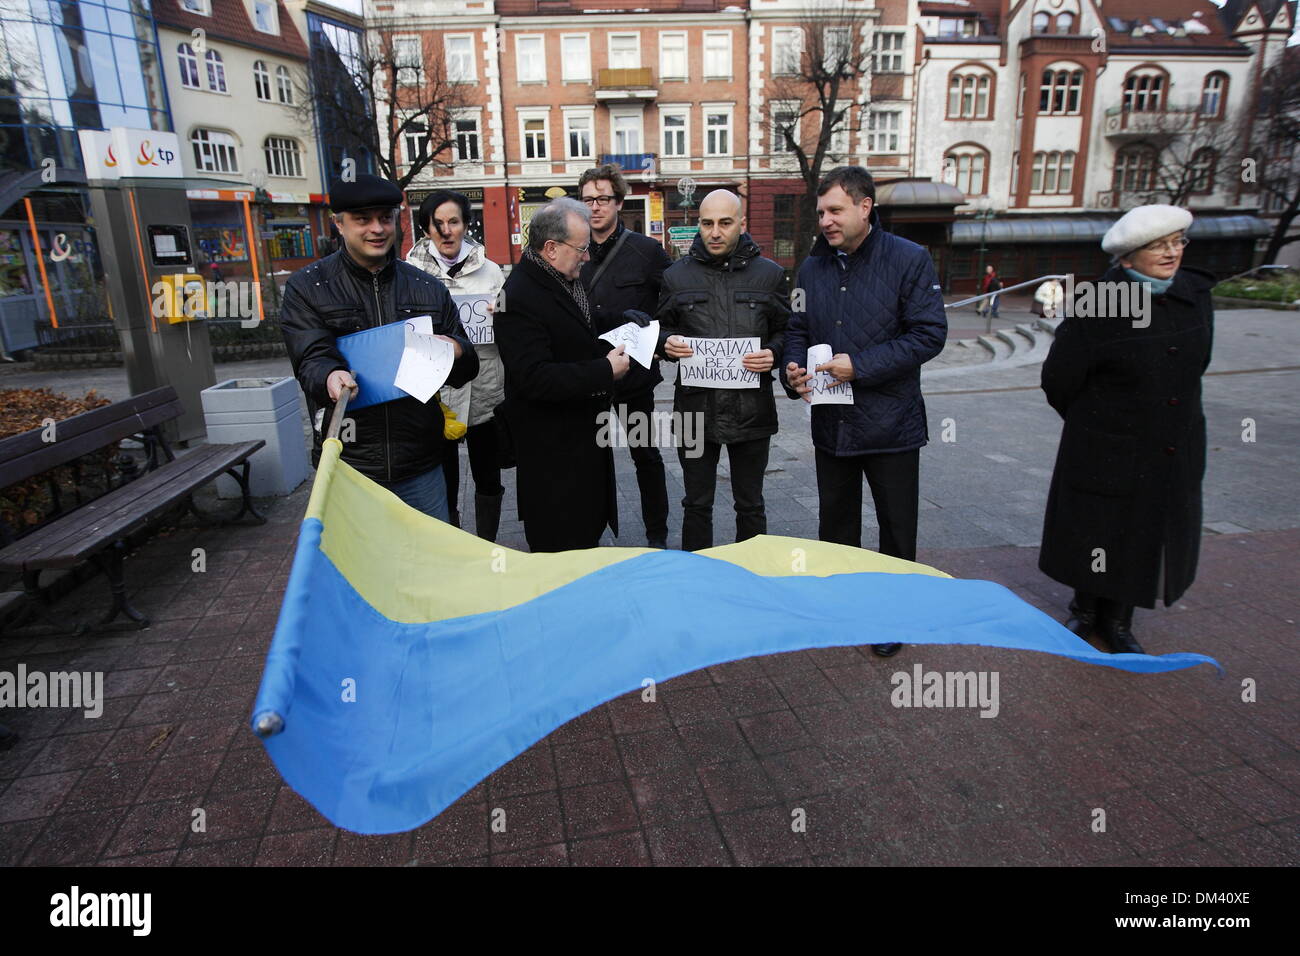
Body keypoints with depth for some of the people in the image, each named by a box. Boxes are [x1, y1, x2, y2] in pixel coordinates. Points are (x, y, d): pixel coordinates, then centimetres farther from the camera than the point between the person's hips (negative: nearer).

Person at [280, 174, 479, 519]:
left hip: (421, 467, 2)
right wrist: (330, 377, -34)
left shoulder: (428, 289, 9)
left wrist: (457, 351, -14)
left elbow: (465, 370, 11)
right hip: (346, 467, -2)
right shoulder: (306, 287, 3)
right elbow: (311, 357, -10)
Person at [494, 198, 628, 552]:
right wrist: (605, 371, -24)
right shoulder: (520, 297, -23)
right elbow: (534, 378, -30)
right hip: (552, 447, -10)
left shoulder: (567, 280, 8)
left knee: (589, 529, 24)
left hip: (585, 435, 10)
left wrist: (612, 347, 5)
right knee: (563, 546, 5)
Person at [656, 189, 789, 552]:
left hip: (751, 409, 0)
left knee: (750, 505, 14)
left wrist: (774, 353, -12)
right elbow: (662, 328, 14)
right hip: (696, 407, 0)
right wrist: (668, 342, -9)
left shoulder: (769, 274, 4)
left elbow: (787, 331, 9)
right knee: (697, 504, 12)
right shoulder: (677, 275, 5)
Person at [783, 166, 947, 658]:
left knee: (897, 528, 10)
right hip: (831, 420, 5)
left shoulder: (909, 260, -9)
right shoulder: (812, 267, 7)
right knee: (835, 522, 18)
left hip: (891, 422, -4)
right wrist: (794, 368, -10)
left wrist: (861, 366, -21)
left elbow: (929, 334, -14)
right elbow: (798, 331, 12)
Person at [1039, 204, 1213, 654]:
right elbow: (1058, 381, -9)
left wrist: (1165, 412, 16)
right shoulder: (1095, 308, -17)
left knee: (1148, 538, 14)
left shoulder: (1195, 295, 1)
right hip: (1106, 455, -5)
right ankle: (1084, 611, 33)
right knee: (1096, 537, 9)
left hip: (1174, 454, 5)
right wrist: (1096, 422, 5)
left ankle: (1116, 621, 33)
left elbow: (1195, 365, 17)